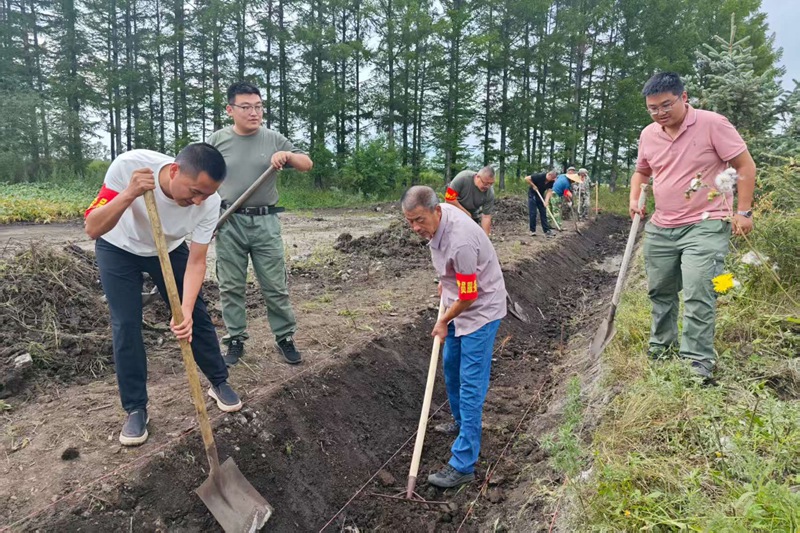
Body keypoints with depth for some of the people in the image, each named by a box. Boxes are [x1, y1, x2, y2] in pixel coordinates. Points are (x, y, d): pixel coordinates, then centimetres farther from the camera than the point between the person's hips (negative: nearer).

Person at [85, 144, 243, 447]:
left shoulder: (209, 202, -31)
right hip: (118, 250, -1)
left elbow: (196, 262, -23)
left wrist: (186, 309, -36)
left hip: (169, 250, 2)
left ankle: (219, 383, 21)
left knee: (197, 317, 0)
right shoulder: (129, 165, -37)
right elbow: (92, 229, -32)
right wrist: (129, 195, -48)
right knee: (126, 326, -7)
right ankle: (135, 409, 9)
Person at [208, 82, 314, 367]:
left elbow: (307, 164, 6)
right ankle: (235, 340, 20)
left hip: (265, 221, 0)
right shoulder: (217, 140, 2)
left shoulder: (273, 139, 3)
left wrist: (288, 155, -15)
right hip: (228, 223, 0)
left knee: (275, 286, 4)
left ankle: (285, 338, 17)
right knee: (231, 287, 7)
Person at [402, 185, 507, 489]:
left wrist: (443, 323, -8)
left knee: (470, 384, -8)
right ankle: (461, 423, 44)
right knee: (451, 367, 22)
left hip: (480, 309, -9)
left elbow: (469, 296, -24)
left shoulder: (459, 242, -35)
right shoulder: (438, 215, -8)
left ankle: (463, 465, -2)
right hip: (458, 303, 9)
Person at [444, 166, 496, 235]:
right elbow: (449, 198, -28)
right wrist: (466, 213, -21)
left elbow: (486, 217, -18)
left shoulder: (490, 193, -23)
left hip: (473, 216, 3)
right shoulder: (463, 177, -32)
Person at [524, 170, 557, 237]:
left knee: (543, 213, 3)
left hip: (540, 195, 5)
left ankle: (546, 230, 4)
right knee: (532, 213, -7)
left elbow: (549, 191, -14)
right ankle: (532, 230, 2)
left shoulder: (552, 181, -11)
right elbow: (527, 178, -25)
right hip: (532, 194, -5)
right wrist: (533, 186, -21)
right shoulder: (539, 176, -27)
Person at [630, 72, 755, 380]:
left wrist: (743, 212, -12)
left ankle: (698, 362, -2)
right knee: (659, 292, 13)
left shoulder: (713, 124, -10)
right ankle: (660, 349, 30)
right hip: (660, 229, 6)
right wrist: (635, 199, 4)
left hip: (705, 227, -6)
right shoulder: (648, 135, 6)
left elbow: (745, 165, -7)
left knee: (697, 296, -12)